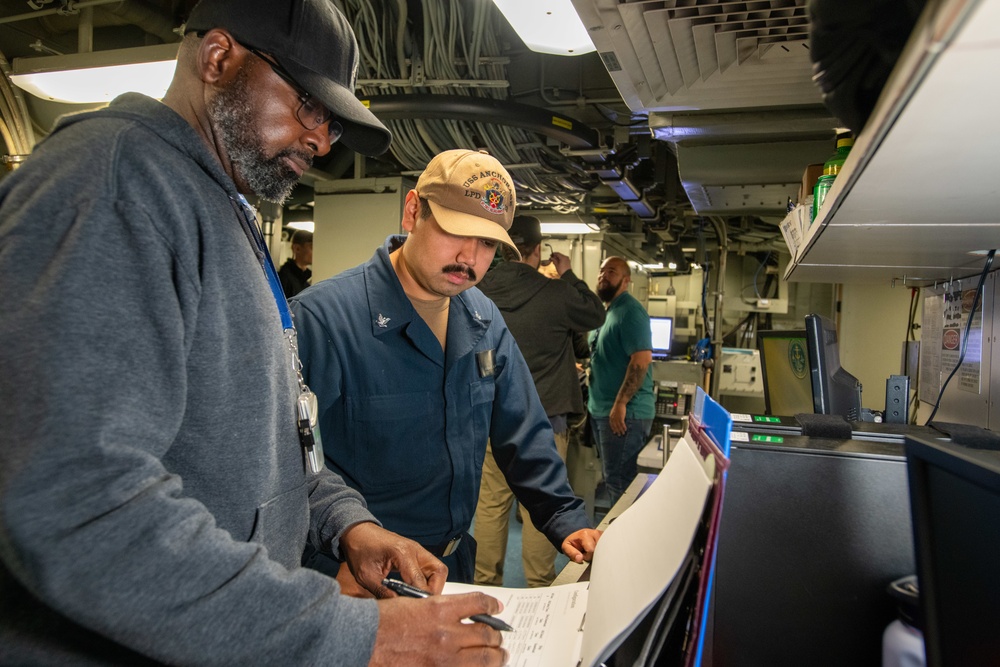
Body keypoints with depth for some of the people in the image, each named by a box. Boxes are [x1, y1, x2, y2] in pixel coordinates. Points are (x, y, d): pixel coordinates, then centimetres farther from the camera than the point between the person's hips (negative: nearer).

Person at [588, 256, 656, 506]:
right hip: (601, 409, 10)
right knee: (611, 475, 17)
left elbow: (641, 359, -24)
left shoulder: (630, 311, -14)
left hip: (624, 412, -10)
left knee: (619, 480, -4)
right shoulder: (606, 311, 15)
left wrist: (620, 404, -25)